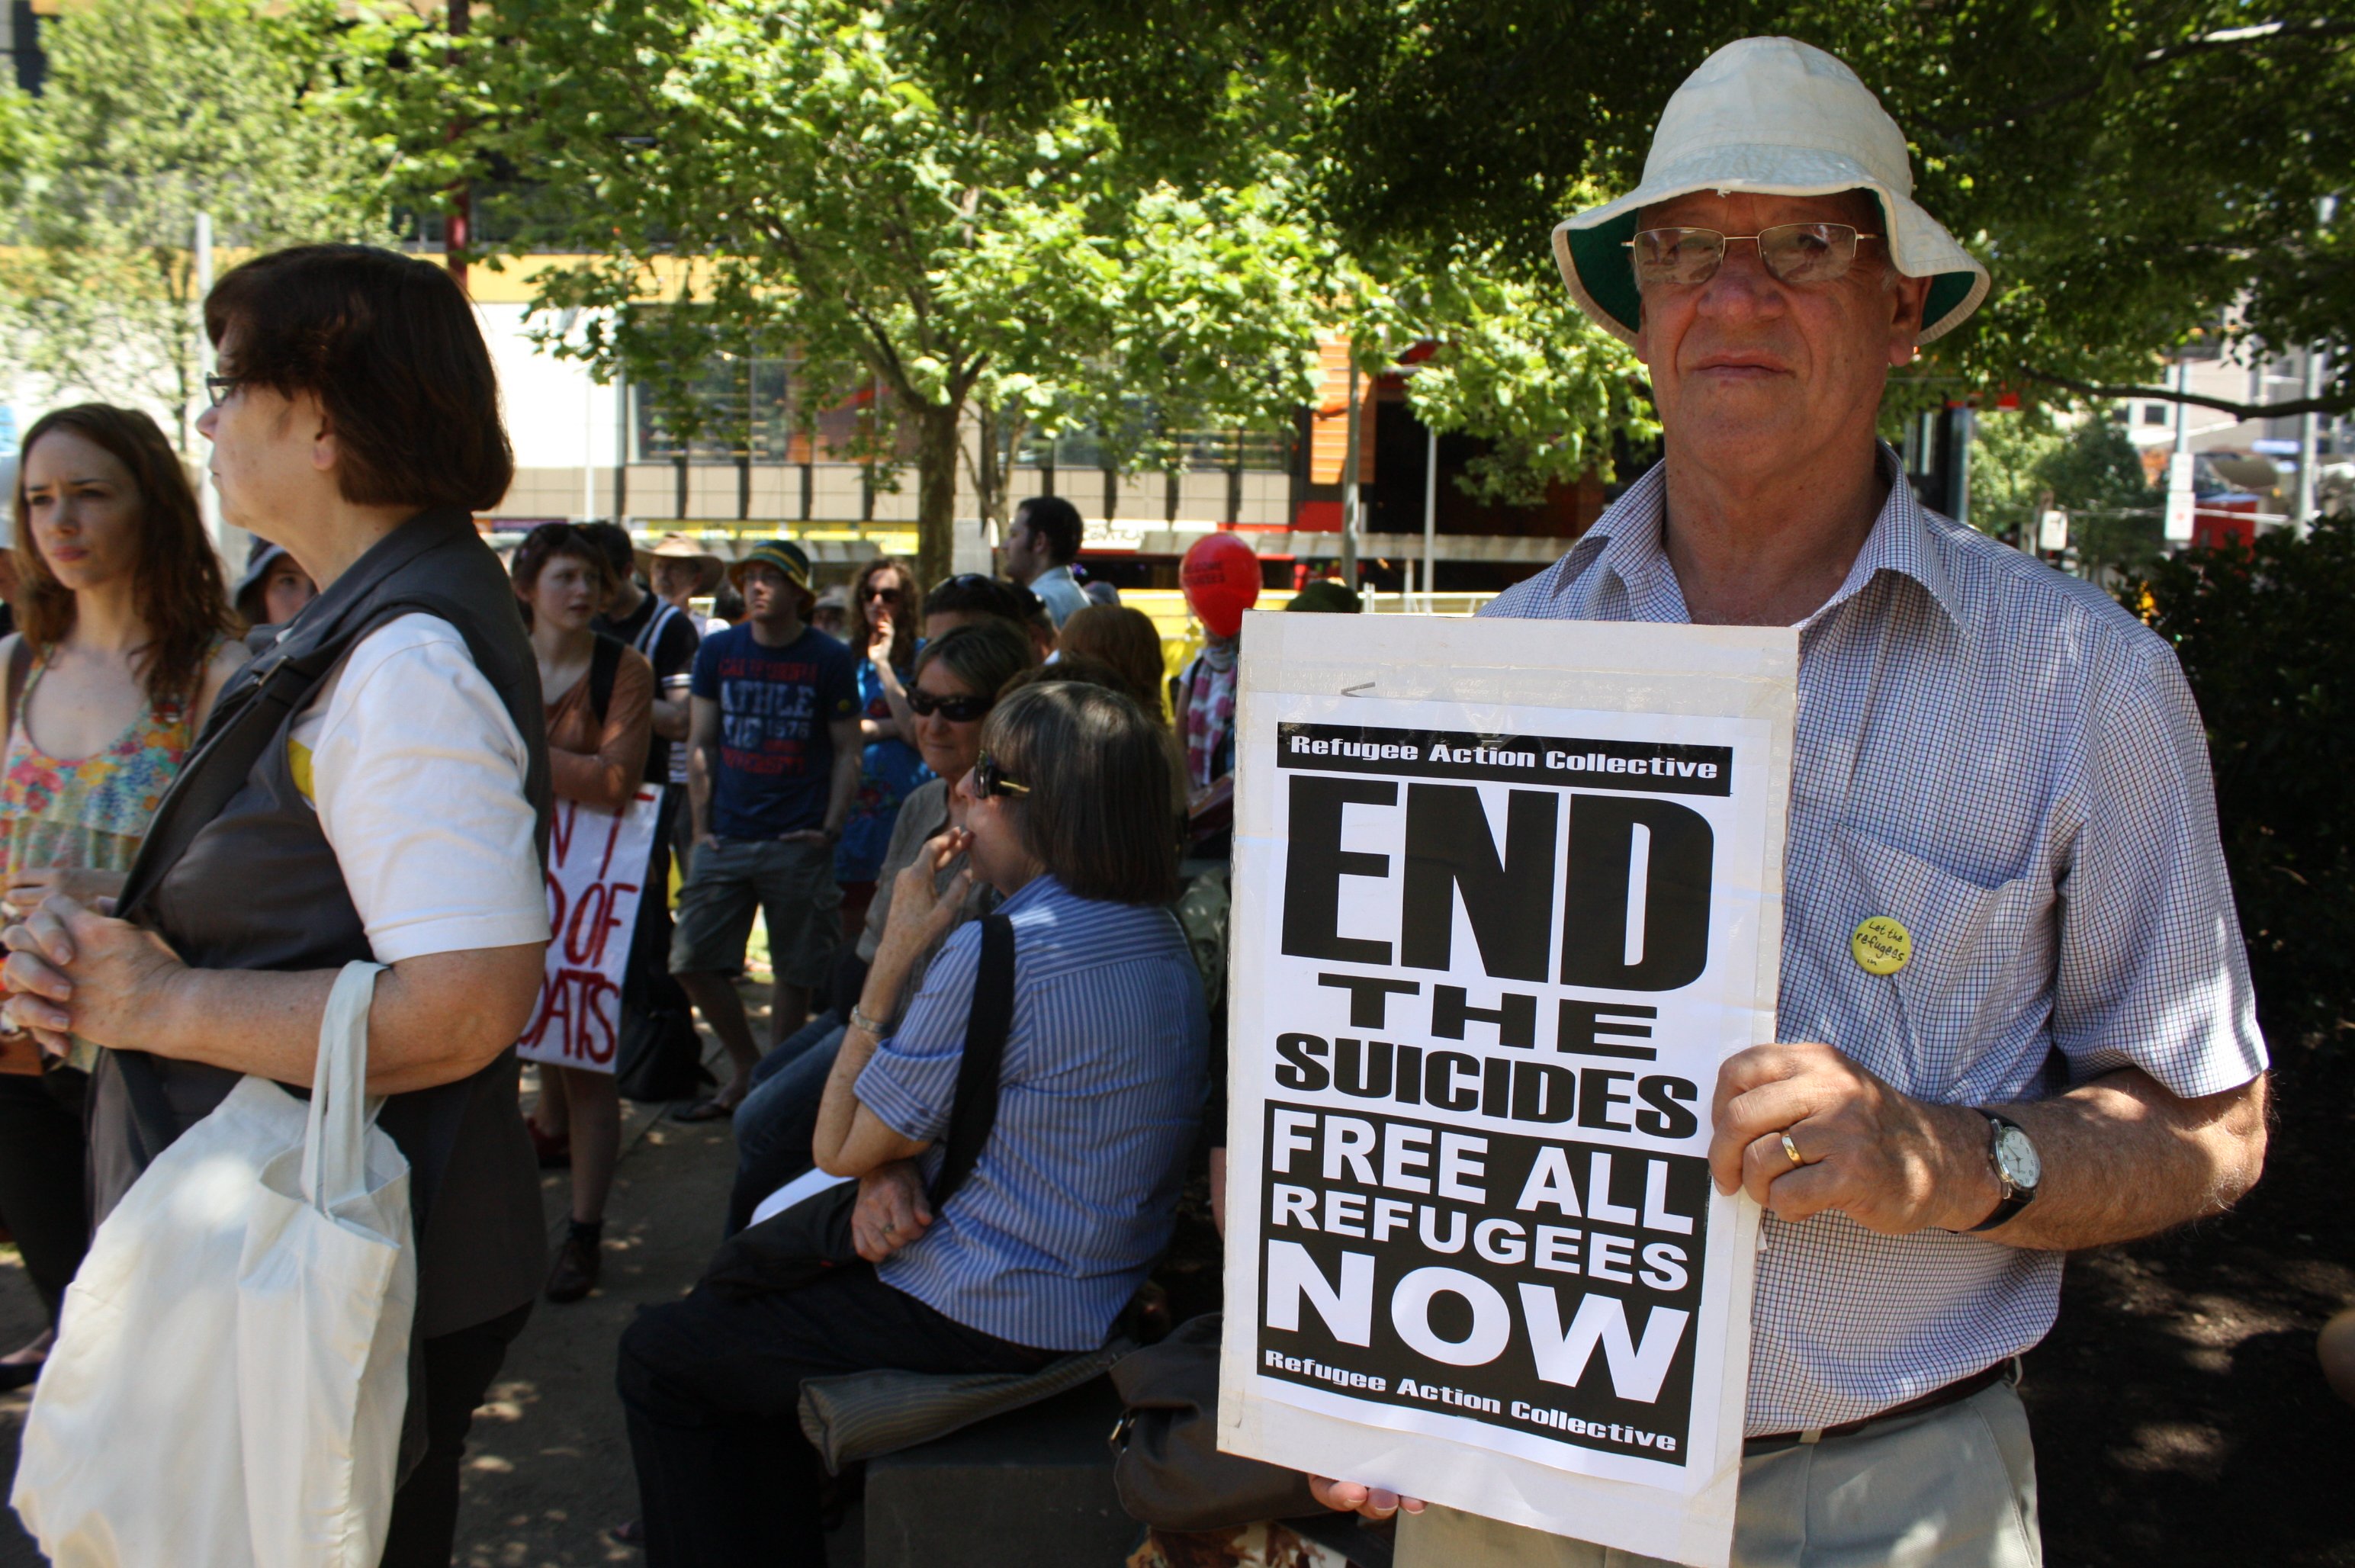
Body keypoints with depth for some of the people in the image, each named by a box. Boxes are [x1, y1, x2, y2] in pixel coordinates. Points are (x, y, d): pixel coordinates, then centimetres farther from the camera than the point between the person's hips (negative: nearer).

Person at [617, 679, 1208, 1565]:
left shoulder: (1000, 951, -25)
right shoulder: (1159, 935, 4)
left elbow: (837, 1147, -12)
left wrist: (895, 951, -11)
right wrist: (894, 1169, -6)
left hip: (987, 1326, -9)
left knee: (657, 1357, 7)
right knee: (744, 1298, 26)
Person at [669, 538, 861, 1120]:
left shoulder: (830, 659, 0)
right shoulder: (717, 651, 8)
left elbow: (848, 752, 2)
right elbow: (702, 743, 10)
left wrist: (829, 829, -8)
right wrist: (701, 826, 3)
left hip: (799, 845, -3)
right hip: (726, 838, 3)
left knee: (795, 972, 3)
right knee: (692, 961, 0)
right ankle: (746, 1070, 19)